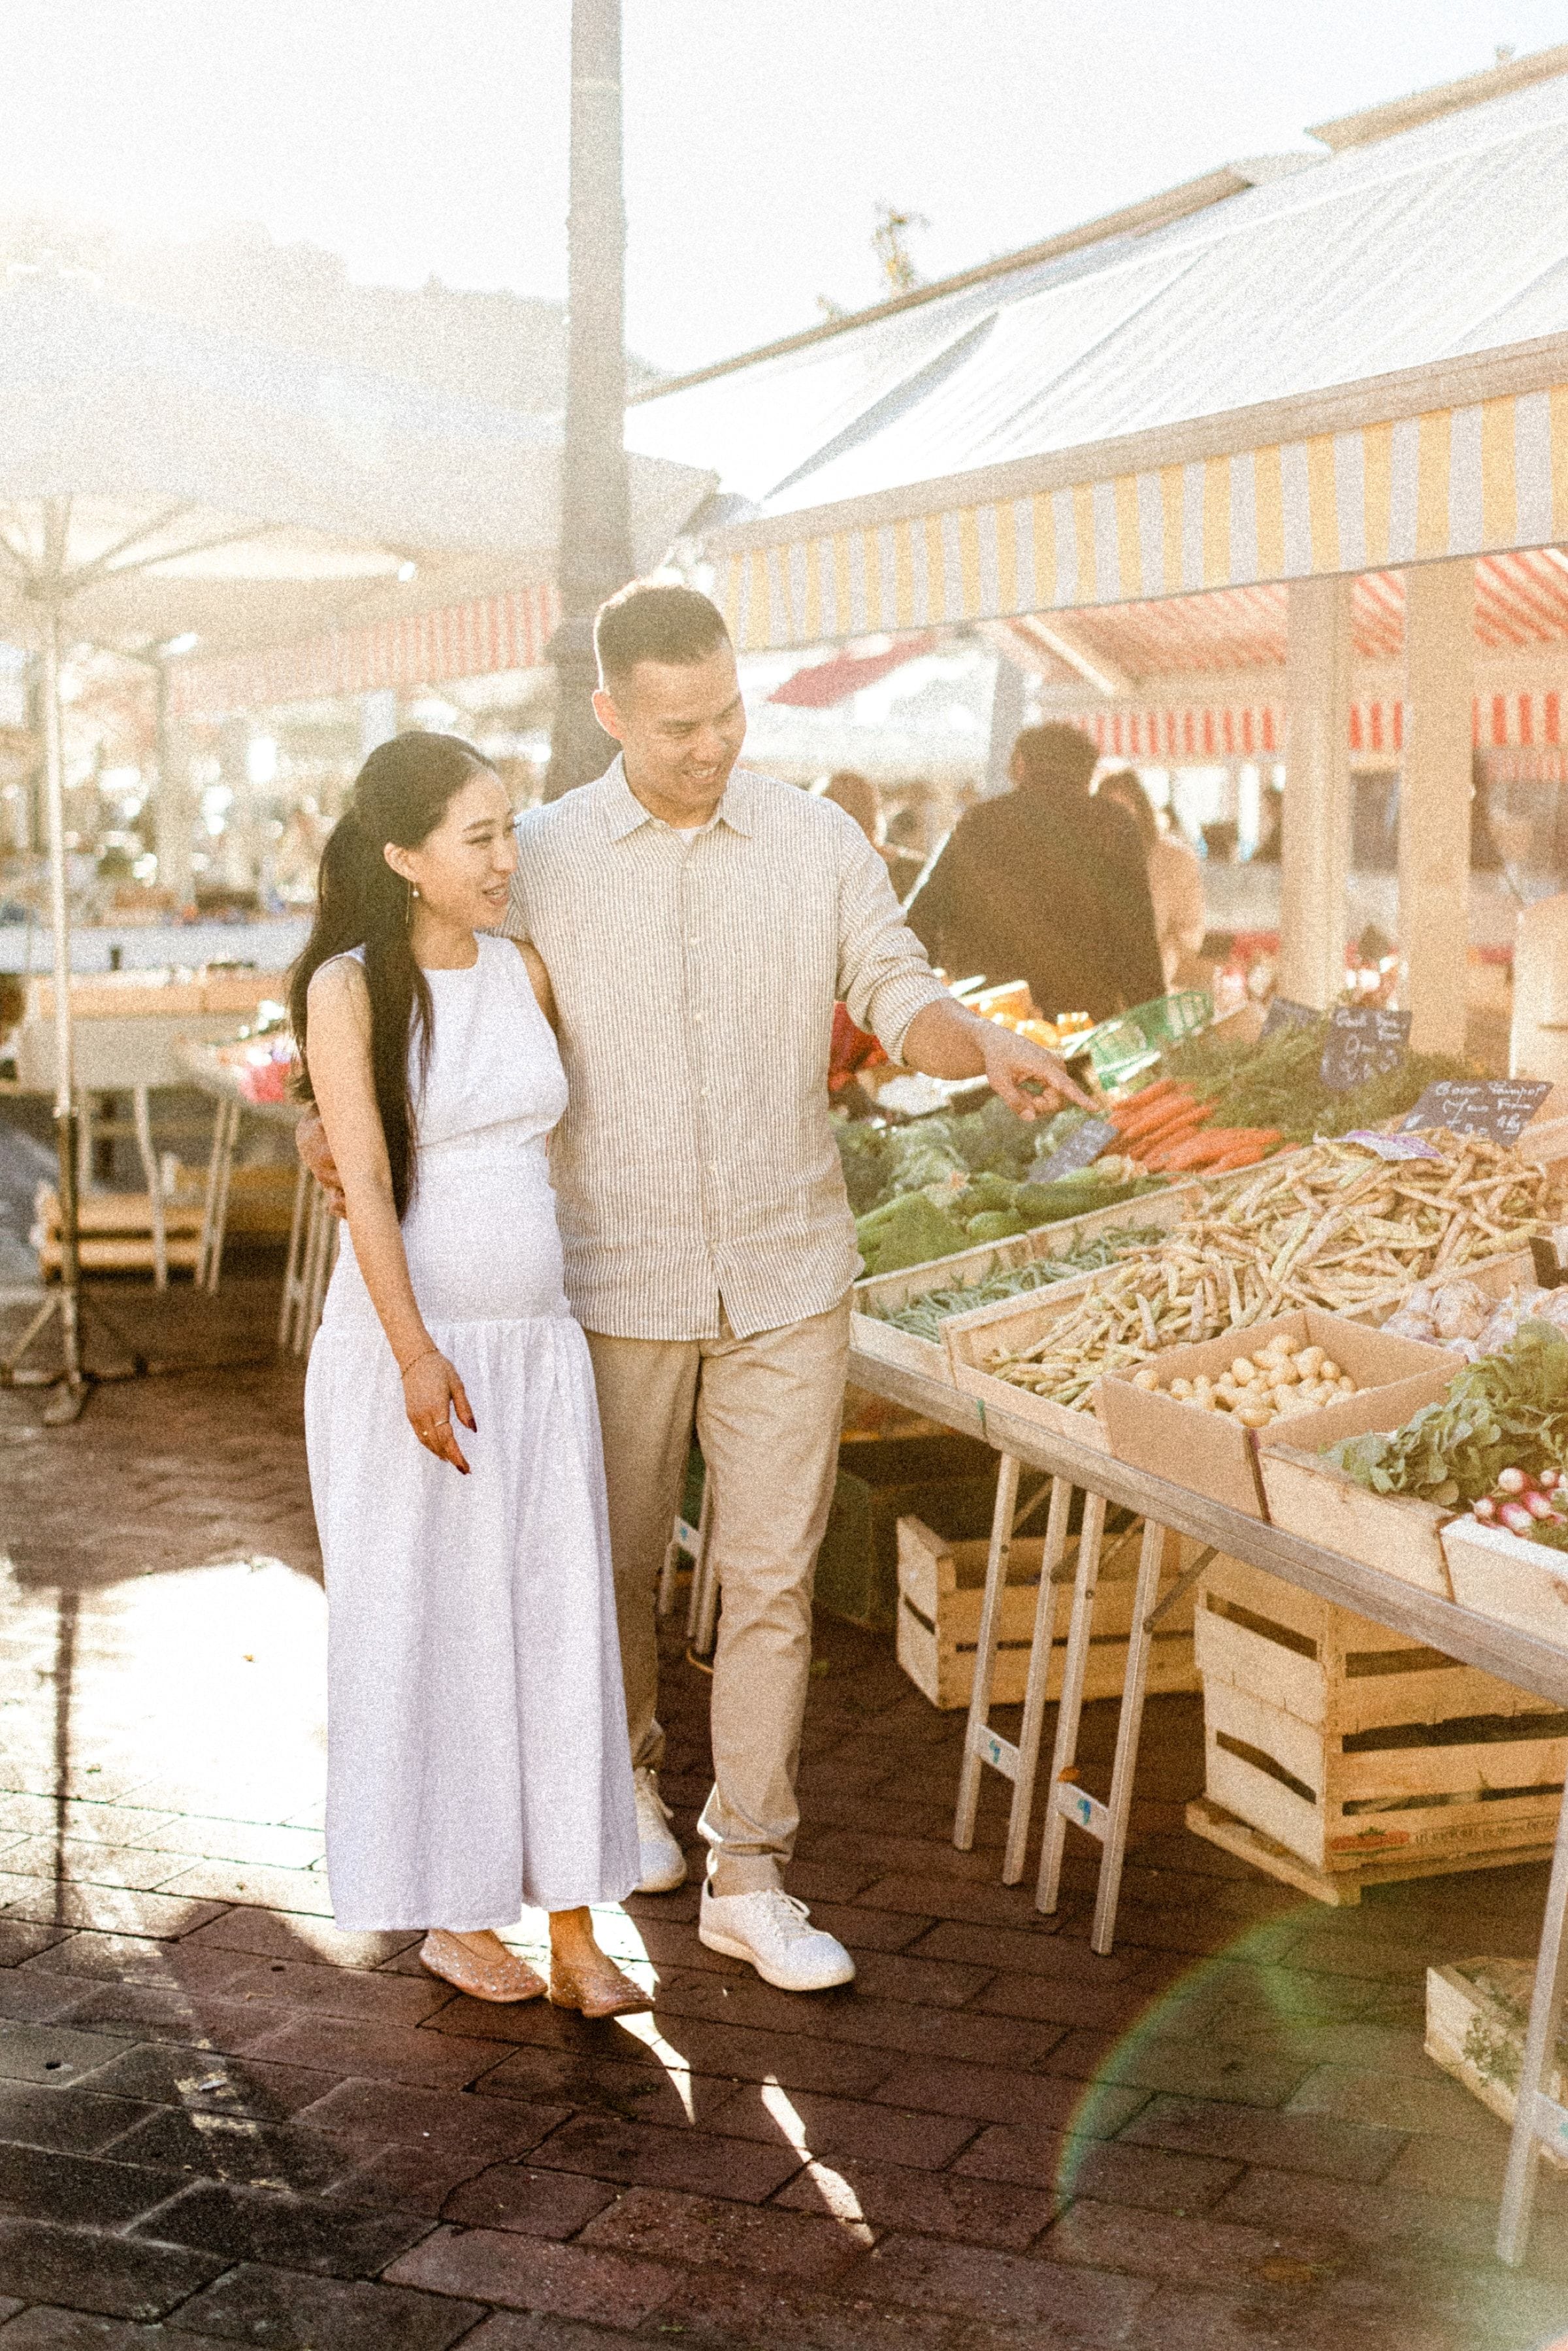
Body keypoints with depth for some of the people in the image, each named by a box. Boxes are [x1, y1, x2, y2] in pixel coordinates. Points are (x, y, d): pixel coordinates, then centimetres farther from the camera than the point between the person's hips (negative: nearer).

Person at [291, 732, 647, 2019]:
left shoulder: (526, 972, 7)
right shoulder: (347, 988, -7)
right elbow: (363, 1178, -13)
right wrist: (416, 1353, -20)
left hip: (539, 1344, 5)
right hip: (405, 1346, -5)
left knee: (558, 1621, 5)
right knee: (426, 1625, 5)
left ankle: (573, 1922, 14)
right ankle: (450, 1910, 20)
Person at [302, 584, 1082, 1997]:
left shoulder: (820, 843, 1)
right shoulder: (544, 859, -2)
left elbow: (899, 998, 1)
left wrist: (989, 1046, -20)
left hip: (789, 1280, 0)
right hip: (617, 1281, 0)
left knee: (774, 1576, 0)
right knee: (618, 1564, 14)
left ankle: (750, 1875, 9)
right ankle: (631, 1770, 41)